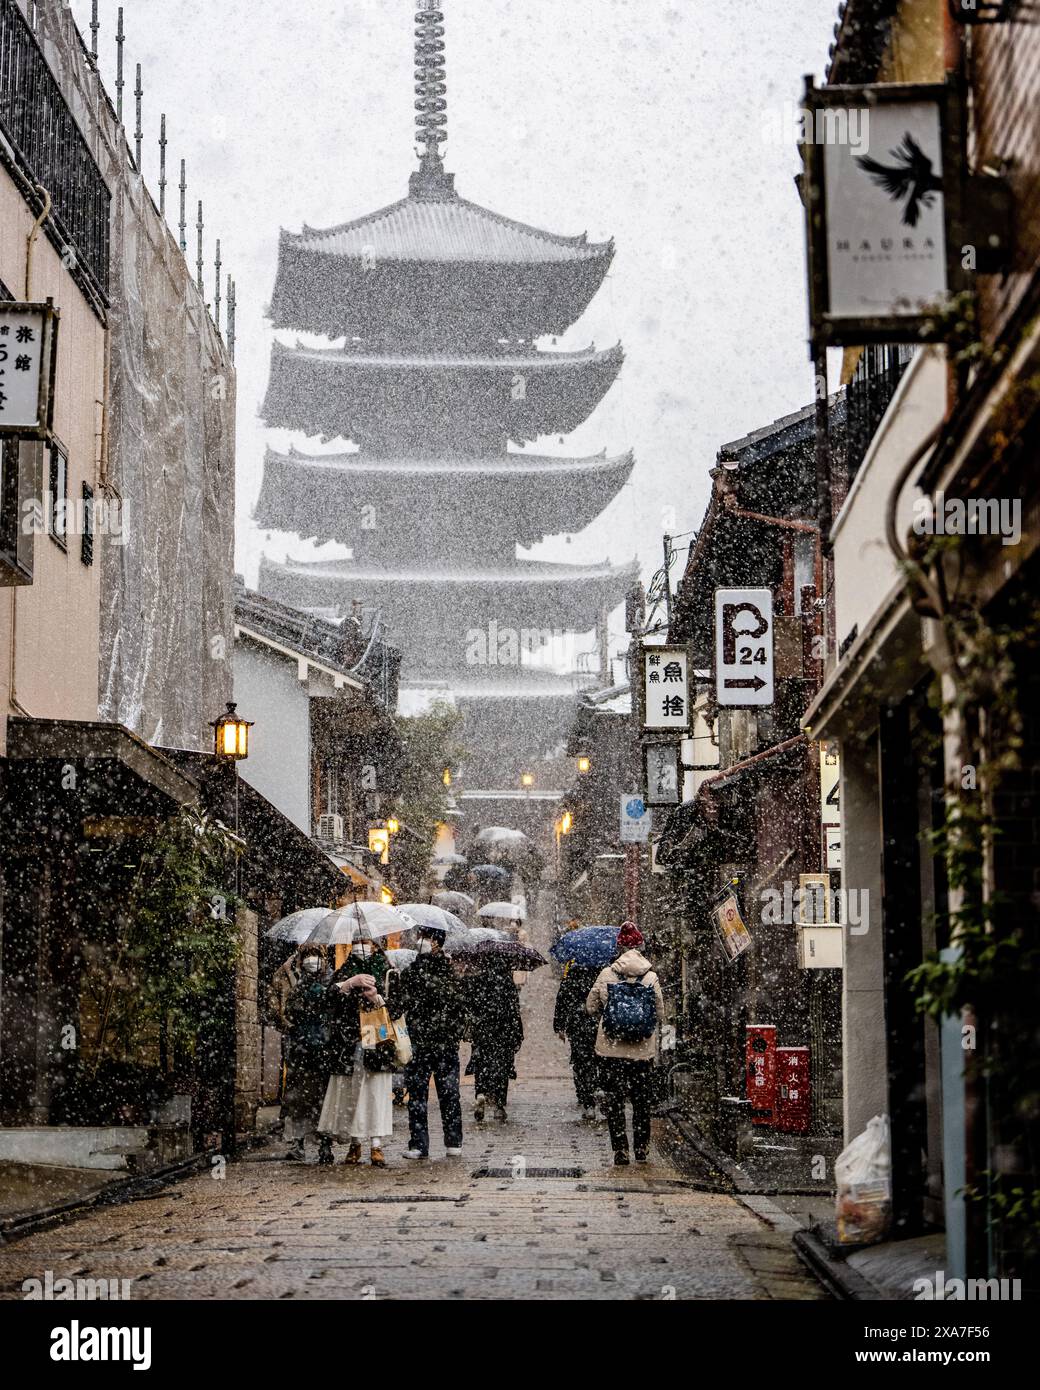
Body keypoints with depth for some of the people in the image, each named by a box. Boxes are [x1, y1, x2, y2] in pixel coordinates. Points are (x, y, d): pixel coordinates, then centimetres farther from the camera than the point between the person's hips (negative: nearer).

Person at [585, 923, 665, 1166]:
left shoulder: (606, 975, -5)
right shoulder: (651, 977, -5)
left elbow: (591, 1006, 4)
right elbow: (660, 1013, 1)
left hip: (610, 1050, -1)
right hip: (643, 1051, 1)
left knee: (614, 1100, 6)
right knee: (641, 1100, 13)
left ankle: (620, 1150, 2)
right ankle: (641, 1149, 16)